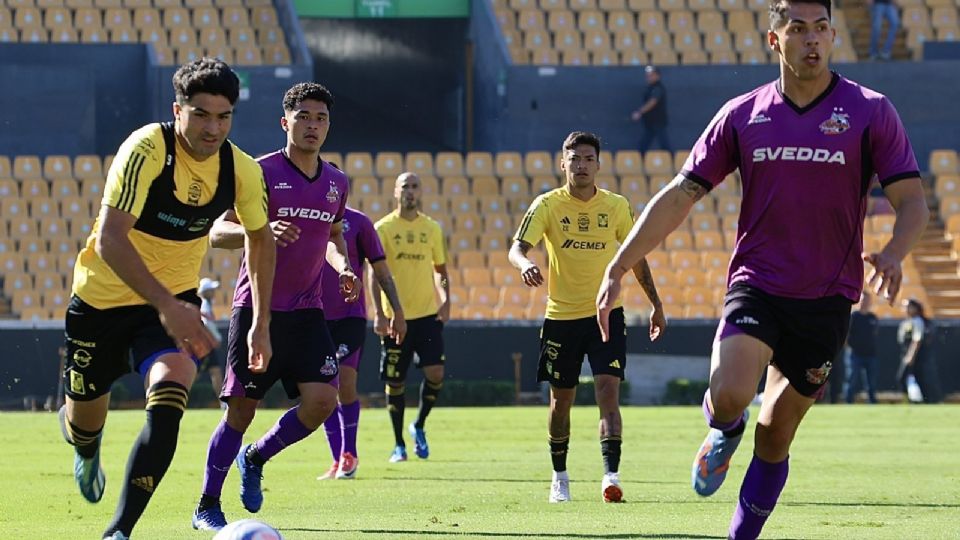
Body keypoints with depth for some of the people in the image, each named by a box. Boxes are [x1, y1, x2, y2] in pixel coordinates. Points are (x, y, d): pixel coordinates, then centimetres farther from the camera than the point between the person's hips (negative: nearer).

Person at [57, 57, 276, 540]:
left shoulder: (242, 171, -10)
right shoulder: (147, 149, -26)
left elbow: (260, 239, 10)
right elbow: (109, 239, -33)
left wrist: (261, 325, 8)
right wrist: (166, 306, -42)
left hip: (176, 301, 2)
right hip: (102, 298, -2)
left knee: (166, 405, -25)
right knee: (85, 419, 12)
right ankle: (86, 449, 53)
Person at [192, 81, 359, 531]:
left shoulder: (336, 183, 10)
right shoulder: (261, 172, -7)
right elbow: (217, 233, -10)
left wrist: (343, 267, 6)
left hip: (307, 312, 5)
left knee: (322, 400, -11)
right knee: (241, 407, -5)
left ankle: (255, 459, 16)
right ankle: (207, 506, 9)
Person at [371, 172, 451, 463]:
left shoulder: (432, 228, 8)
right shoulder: (384, 228, -1)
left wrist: (445, 300, -1)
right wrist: (379, 313, -14)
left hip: (427, 314, 2)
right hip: (395, 316, -2)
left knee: (435, 373, -10)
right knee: (395, 382, 2)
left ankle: (419, 427, 14)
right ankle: (398, 444, 14)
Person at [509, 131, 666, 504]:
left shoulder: (617, 206, 1)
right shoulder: (548, 205, -5)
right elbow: (517, 248, -16)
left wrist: (656, 305, 12)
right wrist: (524, 264, -40)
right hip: (561, 316, 0)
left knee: (608, 392, -15)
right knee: (561, 400, 9)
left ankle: (611, 475, -20)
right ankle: (559, 477, 26)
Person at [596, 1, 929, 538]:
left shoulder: (870, 112, -1)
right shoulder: (743, 115, 3)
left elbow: (912, 201, -3)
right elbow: (679, 197, 7)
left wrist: (893, 254, -25)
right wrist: (617, 270, 2)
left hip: (826, 299, 0)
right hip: (756, 286, 0)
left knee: (775, 436, 4)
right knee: (729, 396, -24)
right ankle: (724, 434, 13)